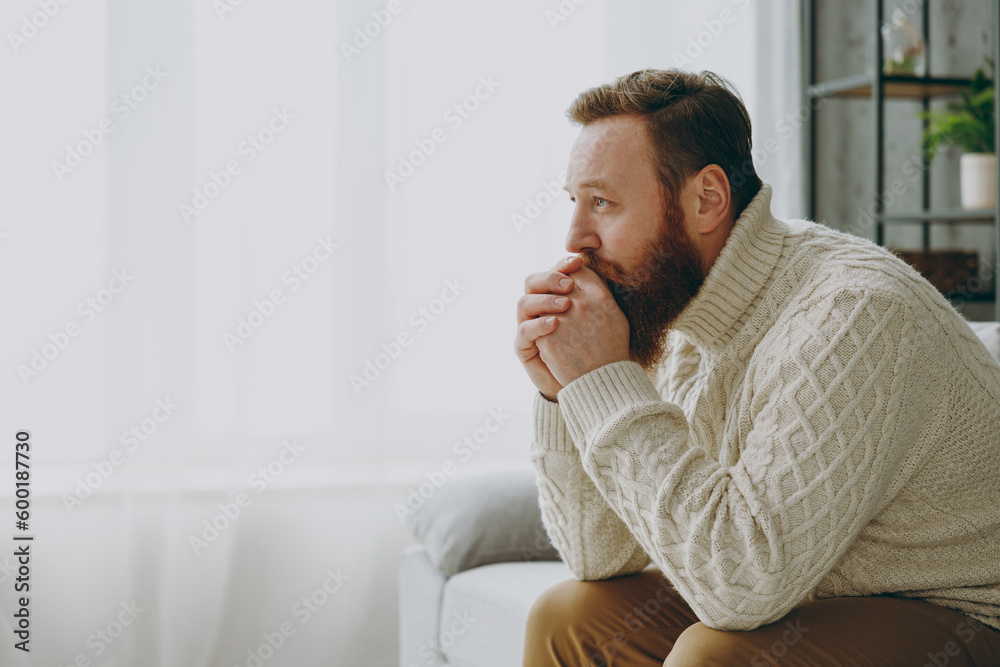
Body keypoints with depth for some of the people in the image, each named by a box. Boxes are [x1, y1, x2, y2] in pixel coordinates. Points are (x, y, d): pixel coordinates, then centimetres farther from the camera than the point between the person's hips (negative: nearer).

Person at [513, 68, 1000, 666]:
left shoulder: (854, 313, -27)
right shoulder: (673, 313, -1)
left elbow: (742, 580, -34)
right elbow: (602, 557, 2)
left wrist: (606, 379, -28)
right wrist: (561, 393, -13)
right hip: (805, 603, 8)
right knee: (569, 618, 4)